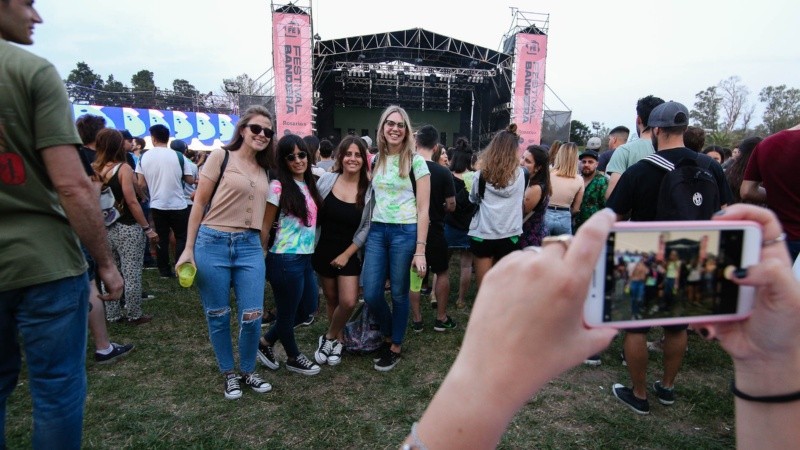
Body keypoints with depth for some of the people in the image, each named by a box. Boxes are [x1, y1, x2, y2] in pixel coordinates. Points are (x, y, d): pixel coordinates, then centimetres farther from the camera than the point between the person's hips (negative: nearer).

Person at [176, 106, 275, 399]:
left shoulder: (265, 171, 13)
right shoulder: (221, 157, -1)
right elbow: (199, 203, -2)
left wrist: (263, 247, 13)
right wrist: (188, 248, -5)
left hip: (250, 247, 4)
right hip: (213, 243, -3)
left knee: (252, 317, 1)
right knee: (218, 317, 8)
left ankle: (248, 371, 25)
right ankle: (228, 374, 28)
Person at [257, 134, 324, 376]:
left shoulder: (309, 185, 9)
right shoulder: (278, 186, -12)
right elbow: (264, 227, -9)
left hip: (306, 258, 8)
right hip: (286, 260, -8)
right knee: (287, 312, 11)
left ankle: (266, 342, 35)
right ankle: (294, 358, 35)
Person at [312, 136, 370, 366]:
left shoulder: (369, 189, -9)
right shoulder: (326, 180, -6)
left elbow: (366, 228, -8)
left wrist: (346, 254, -10)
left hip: (350, 253, -1)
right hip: (323, 250, 1)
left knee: (348, 302, -9)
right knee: (332, 299, 13)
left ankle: (329, 337, 19)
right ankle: (337, 341, 34)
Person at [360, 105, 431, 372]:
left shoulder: (416, 162, -3)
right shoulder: (376, 160, 10)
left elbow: (423, 209, -6)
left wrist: (420, 250, -11)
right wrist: (366, 230, 8)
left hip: (405, 231, -4)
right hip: (377, 230, 4)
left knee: (399, 293, 6)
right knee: (371, 294, 3)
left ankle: (395, 347, 26)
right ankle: (388, 333, 33)